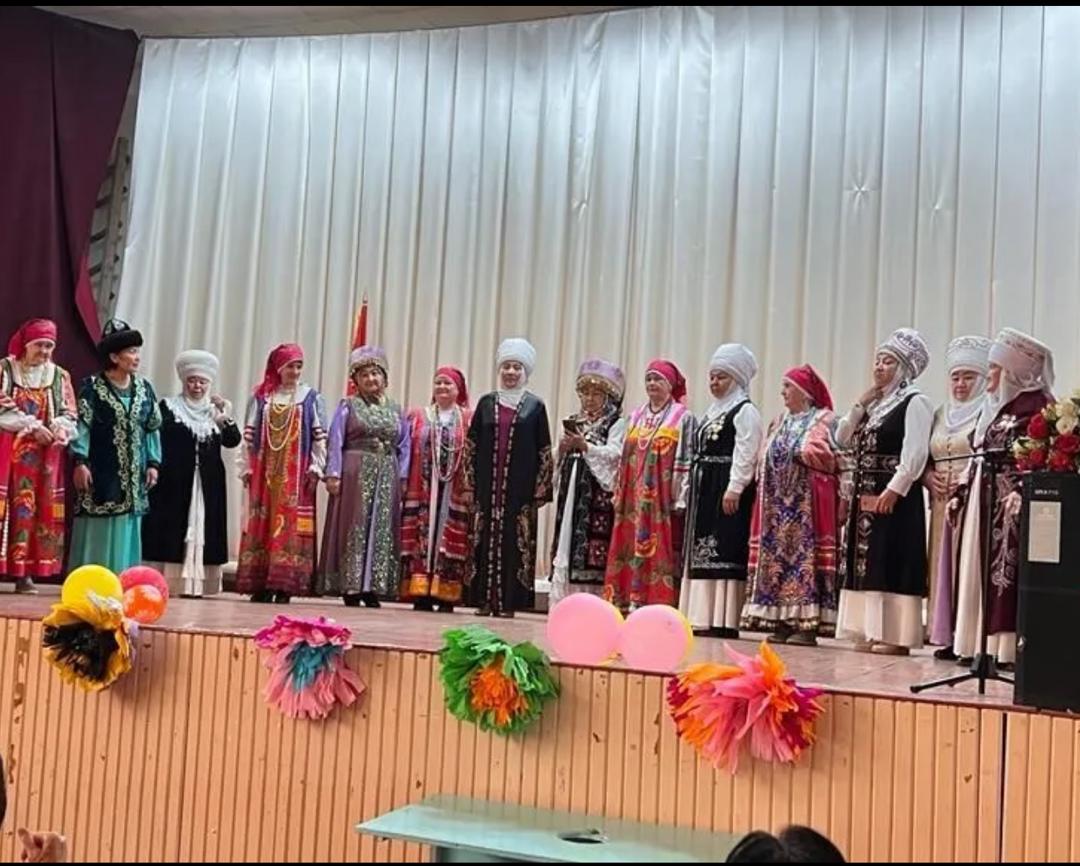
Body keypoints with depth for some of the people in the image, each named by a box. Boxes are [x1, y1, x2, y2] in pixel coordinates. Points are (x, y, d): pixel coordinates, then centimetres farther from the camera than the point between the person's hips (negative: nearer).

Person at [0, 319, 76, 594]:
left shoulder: (60, 376, 10)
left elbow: (68, 414, 8)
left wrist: (61, 429, -14)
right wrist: (32, 426, -15)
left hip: (44, 455, 3)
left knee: (32, 509, 1)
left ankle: (24, 571, 3)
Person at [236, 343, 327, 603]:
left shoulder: (311, 398, 5)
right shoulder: (261, 397, 8)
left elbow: (320, 436, 1)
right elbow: (249, 435, 7)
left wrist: (315, 467, -6)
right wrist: (246, 467, 2)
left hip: (296, 473, -1)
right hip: (265, 470, 2)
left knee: (290, 525, -5)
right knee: (261, 523, 1)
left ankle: (284, 585, -5)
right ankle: (260, 585, 4)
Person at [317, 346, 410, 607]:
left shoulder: (396, 411, 12)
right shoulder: (348, 406, 4)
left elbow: (404, 447, 10)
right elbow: (335, 441, -2)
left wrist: (402, 478, 0)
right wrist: (333, 473, -11)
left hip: (386, 480, 3)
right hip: (355, 476, -3)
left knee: (382, 531, 3)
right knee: (353, 530, -3)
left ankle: (373, 588, 8)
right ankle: (350, 587, 1)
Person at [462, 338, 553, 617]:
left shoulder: (535, 406, 4)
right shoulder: (486, 403, 9)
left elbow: (544, 452, 2)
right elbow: (471, 446, 9)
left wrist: (541, 490, -4)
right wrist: (469, 485, 3)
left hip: (520, 488, -2)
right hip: (488, 486, 2)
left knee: (515, 541, -2)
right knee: (486, 540, 2)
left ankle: (508, 601, 3)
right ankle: (484, 600, 8)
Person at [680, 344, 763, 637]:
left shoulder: (745, 411, -5)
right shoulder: (712, 412, 22)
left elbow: (745, 454, -15)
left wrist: (734, 488, -22)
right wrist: (692, 489, 17)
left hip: (728, 491, -9)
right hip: (704, 490, 9)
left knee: (725, 552, -11)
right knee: (701, 551, 8)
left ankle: (723, 620, -10)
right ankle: (702, 616, 13)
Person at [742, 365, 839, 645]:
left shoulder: (823, 421, 0)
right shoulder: (779, 423, 21)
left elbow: (825, 457, -13)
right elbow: (764, 460, 19)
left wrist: (792, 453, -5)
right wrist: (765, 490, 5)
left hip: (807, 503, -7)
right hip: (776, 502, 7)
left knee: (805, 556, -9)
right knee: (775, 557, 2)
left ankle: (807, 624, -7)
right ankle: (780, 621, 6)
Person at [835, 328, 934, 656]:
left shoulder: (915, 402, -7)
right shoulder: (875, 404, 18)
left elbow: (915, 454, -16)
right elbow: (843, 439, 14)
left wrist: (894, 490, -22)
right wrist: (861, 404, 5)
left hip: (895, 496, -8)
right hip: (865, 496, 8)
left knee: (892, 564, -7)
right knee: (867, 564, 9)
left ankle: (896, 636, -4)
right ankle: (871, 632, 15)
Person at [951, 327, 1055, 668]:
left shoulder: (1037, 404, -7)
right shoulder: (992, 405, 18)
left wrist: (1021, 491, -27)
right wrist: (960, 495, 19)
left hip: (1010, 500, -8)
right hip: (981, 499, 8)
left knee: (1007, 571, -8)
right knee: (977, 571, 8)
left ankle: (1005, 646, -4)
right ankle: (977, 644, 14)